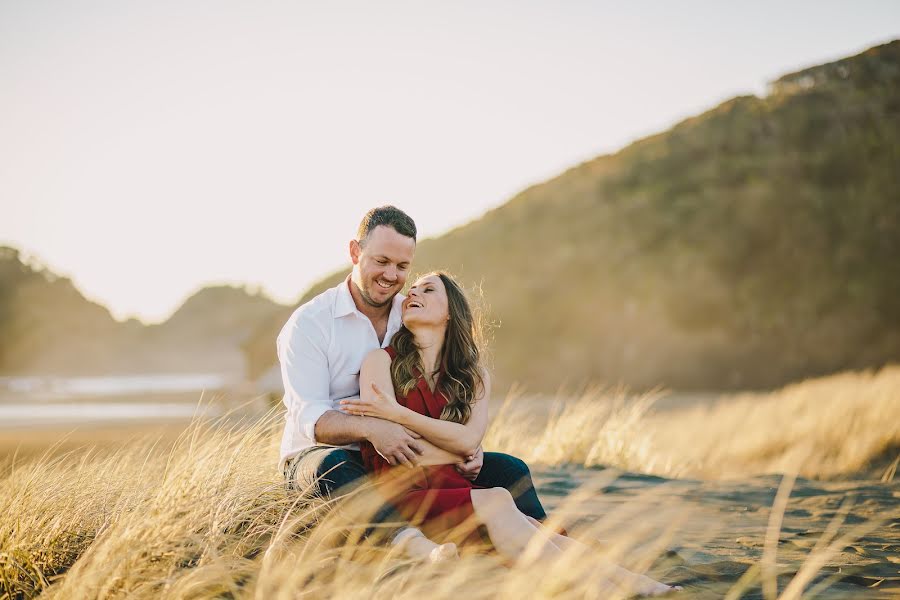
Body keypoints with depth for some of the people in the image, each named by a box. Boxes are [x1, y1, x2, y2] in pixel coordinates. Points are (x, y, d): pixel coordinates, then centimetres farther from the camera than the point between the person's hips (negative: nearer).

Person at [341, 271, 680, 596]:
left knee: (537, 534, -26)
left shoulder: (474, 376, 18)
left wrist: (398, 414, -10)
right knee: (495, 502, -31)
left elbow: (469, 440, -4)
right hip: (400, 497, -4)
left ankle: (632, 584, -42)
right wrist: (454, 450, -2)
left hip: (454, 492, 4)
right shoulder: (381, 361, 7)